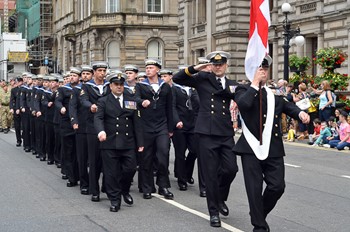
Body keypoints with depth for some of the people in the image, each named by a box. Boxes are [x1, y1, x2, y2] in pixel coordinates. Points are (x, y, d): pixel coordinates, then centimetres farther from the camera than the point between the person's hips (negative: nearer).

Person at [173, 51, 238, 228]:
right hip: (206, 132, -3)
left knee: (231, 168, -1)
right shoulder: (203, 79, 5)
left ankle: (220, 198, 28)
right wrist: (194, 69, -13)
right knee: (210, 173, 0)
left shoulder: (232, 84, 15)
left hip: (226, 133, 3)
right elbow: (177, 79, -2)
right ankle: (214, 211, 13)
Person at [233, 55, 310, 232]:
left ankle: (261, 214, 25)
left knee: (277, 186, -1)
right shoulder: (243, 90, 2)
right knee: (254, 189, -1)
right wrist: (255, 83, -13)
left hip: (273, 148, 3)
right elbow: (242, 104, -19)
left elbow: (288, 107, 9)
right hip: (251, 147, -3)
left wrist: (300, 113, -13)